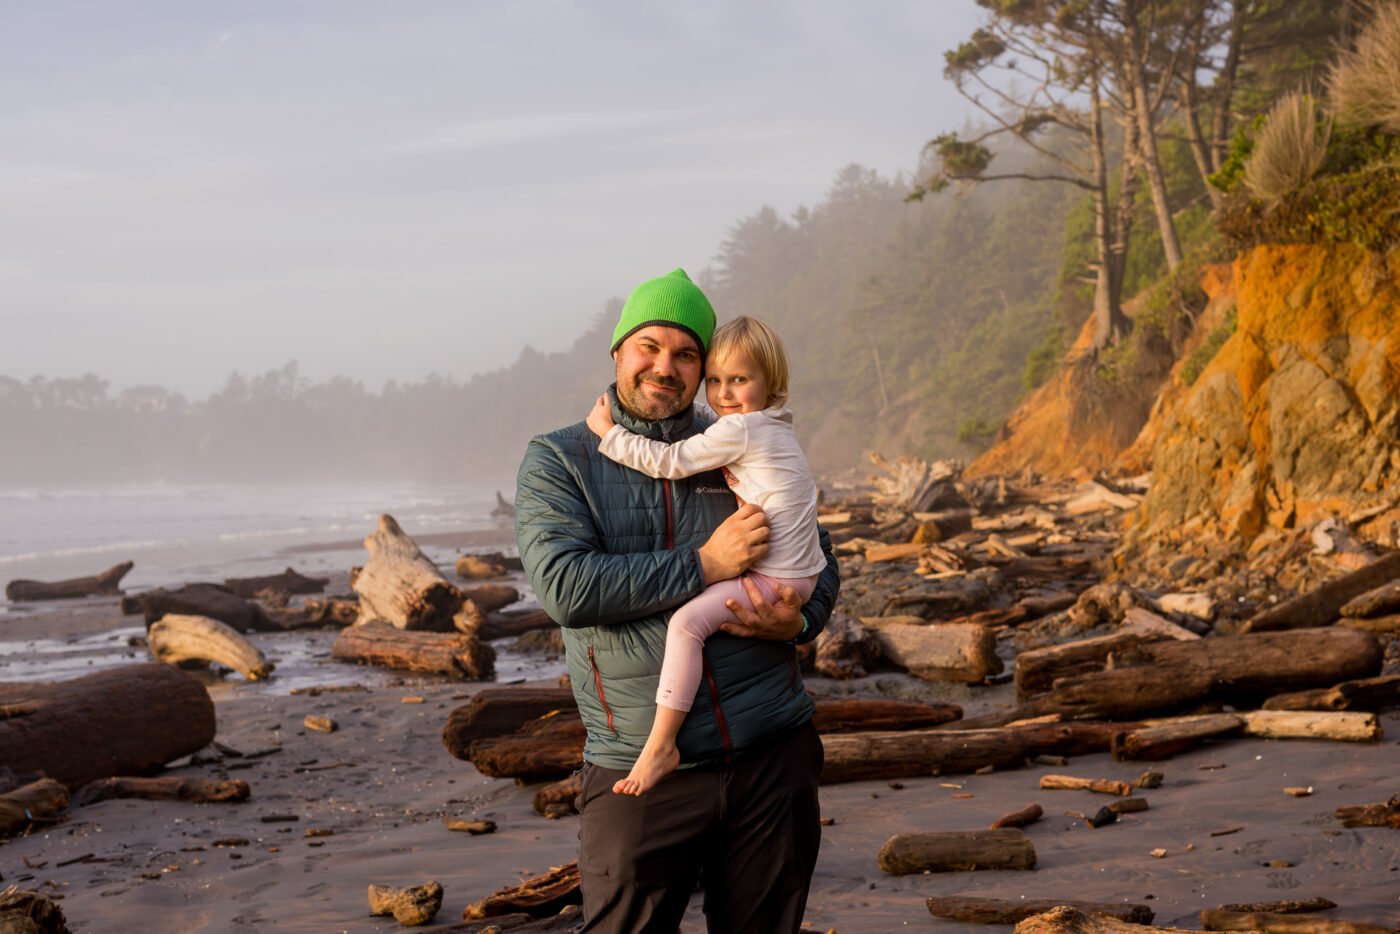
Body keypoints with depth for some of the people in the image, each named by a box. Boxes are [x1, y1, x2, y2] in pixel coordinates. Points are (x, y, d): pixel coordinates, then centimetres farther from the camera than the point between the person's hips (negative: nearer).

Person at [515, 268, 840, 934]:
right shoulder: (556, 461, 2)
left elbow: (817, 554, 18)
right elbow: (564, 587, -13)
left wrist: (800, 620, -5)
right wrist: (702, 566, -16)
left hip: (773, 754, 3)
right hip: (639, 774, -3)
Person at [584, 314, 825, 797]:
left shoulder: (738, 430, -15)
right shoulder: (768, 425, 15)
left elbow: (669, 462, -13)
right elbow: (706, 419, 35)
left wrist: (610, 433, -4)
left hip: (778, 579, -11)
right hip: (797, 574, 11)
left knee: (687, 621, -25)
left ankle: (661, 744, -27)